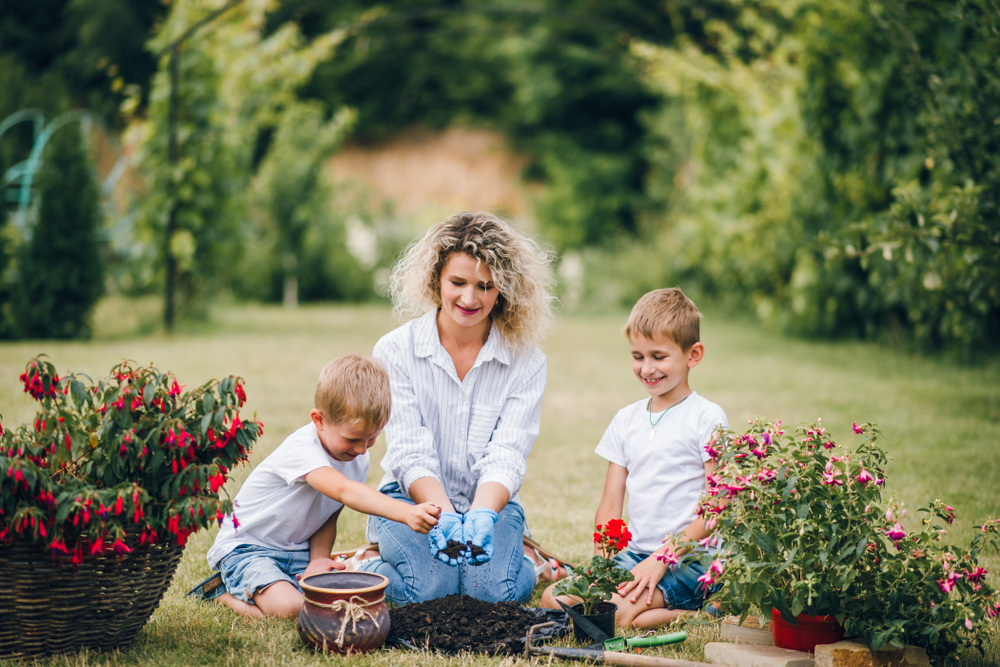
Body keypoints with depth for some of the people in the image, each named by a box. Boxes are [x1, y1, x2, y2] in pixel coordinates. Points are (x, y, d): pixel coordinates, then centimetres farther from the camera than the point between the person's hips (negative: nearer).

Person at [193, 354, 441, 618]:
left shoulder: (358, 458, -1)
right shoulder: (302, 450, -28)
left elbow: (329, 516, 7)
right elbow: (344, 490, -46)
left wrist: (319, 559, -14)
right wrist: (405, 512, -59)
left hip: (296, 549, 8)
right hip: (246, 547, -8)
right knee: (290, 607, -31)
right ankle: (224, 590, 0)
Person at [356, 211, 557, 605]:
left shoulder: (527, 363, -4)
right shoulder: (396, 351, -7)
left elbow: (506, 457, -13)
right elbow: (410, 454, -14)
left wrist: (481, 517, -34)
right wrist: (444, 515, -33)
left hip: (490, 501, 1)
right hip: (414, 499, 0)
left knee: (494, 590, -27)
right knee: (427, 589, -27)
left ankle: (527, 561, 8)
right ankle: (374, 565, 7)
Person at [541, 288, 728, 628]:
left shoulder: (706, 418, -5)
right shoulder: (626, 419, 13)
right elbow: (610, 504, 12)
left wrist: (661, 560, -17)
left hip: (688, 558, -7)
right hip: (634, 552, 7)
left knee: (611, 612, -29)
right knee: (553, 598, -14)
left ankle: (696, 614, -9)